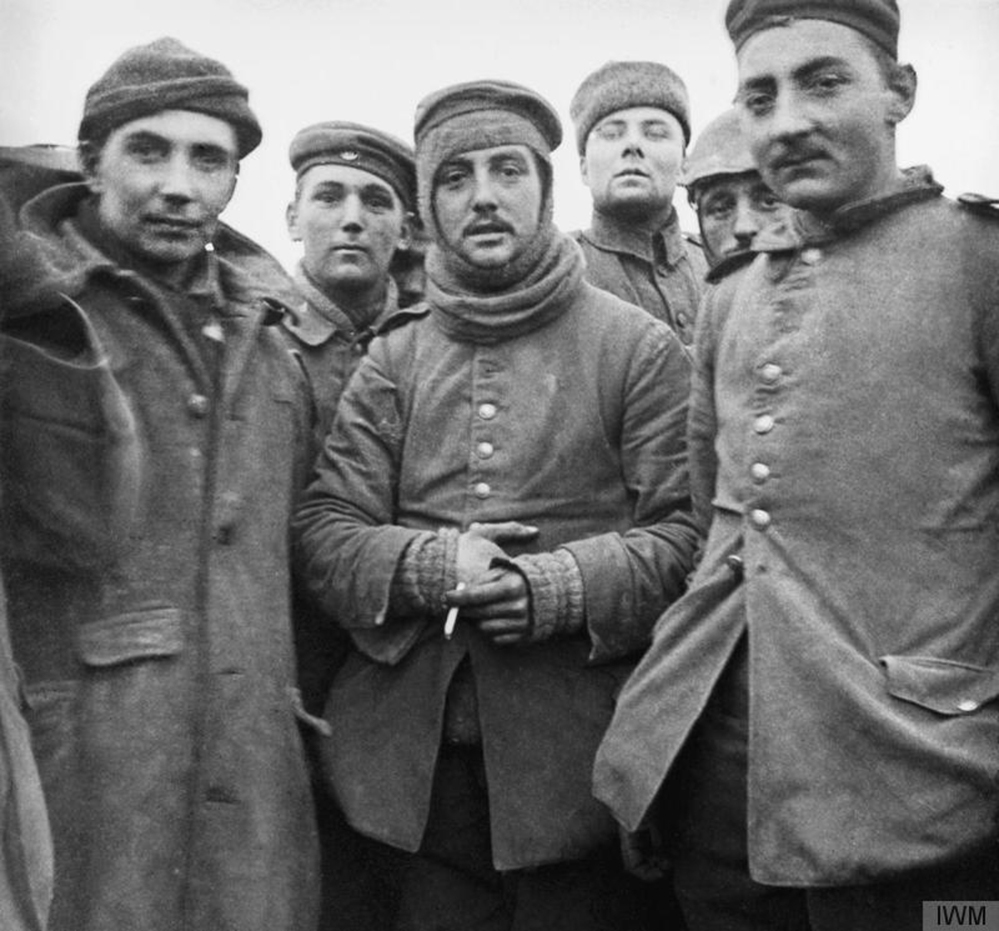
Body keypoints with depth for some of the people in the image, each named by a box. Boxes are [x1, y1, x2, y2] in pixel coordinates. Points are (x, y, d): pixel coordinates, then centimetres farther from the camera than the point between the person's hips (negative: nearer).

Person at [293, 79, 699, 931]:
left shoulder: (639, 347, 2)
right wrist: (427, 565, -16)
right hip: (415, 750, 3)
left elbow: (689, 530, -5)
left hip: (577, 755, -2)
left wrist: (560, 585, -21)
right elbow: (322, 530, 3)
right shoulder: (392, 364, 10)